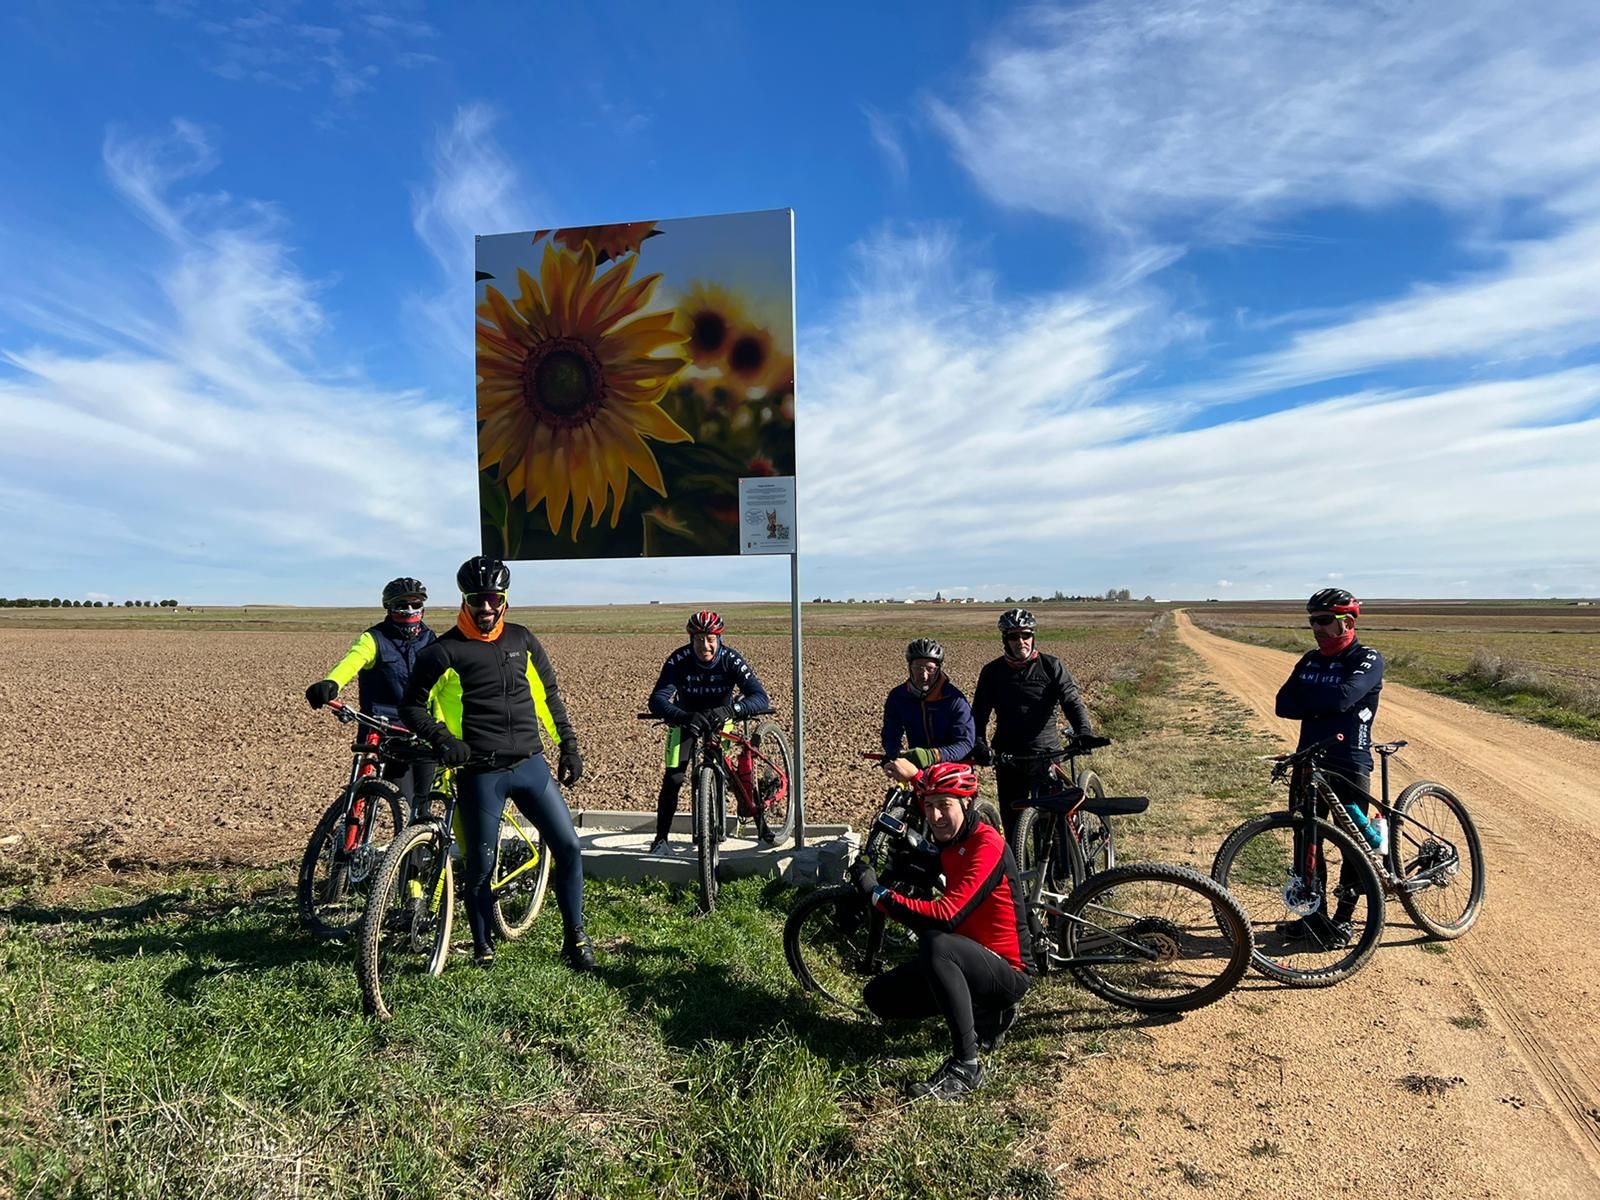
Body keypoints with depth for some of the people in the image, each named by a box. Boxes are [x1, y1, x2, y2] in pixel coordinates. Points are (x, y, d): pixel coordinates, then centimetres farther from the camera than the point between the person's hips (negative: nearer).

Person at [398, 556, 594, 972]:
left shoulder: (522, 640, 7)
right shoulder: (445, 651, -4)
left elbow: (549, 693, 16)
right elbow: (412, 705, 2)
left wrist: (568, 744, 12)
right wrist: (442, 738, -13)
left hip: (530, 764, 3)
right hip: (480, 774, -3)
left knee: (568, 847, -1)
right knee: (480, 867, 4)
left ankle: (575, 938, 14)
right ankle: (483, 947, 25)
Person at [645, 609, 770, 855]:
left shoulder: (731, 659, -28)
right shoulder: (679, 660, -28)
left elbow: (760, 698, -37)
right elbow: (657, 700, -39)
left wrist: (729, 710, -56)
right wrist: (683, 716, -59)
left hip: (719, 718, 0)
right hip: (685, 719, 0)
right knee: (673, 780, -10)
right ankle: (661, 838, 5)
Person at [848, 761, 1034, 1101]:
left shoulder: (987, 844, -23)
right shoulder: (948, 844, 5)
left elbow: (947, 916, -32)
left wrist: (877, 893, -29)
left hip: (1008, 973, -9)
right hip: (972, 963, 9)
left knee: (935, 943, -36)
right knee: (879, 997, 1)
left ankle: (966, 1066, -23)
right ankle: (985, 1014, 14)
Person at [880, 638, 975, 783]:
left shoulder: (954, 699, -19)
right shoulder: (897, 697, -9)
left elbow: (965, 743, -24)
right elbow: (891, 737, -10)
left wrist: (930, 756, -41)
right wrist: (898, 760, -33)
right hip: (918, 772, 3)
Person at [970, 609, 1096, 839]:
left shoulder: (1052, 667, 1)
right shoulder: (992, 672, 6)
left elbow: (1072, 702, -7)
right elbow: (979, 713, 6)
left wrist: (1084, 732, -25)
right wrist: (979, 744, -11)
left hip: (1047, 755, -2)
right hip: (1008, 759, 2)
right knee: (1012, 822, 5)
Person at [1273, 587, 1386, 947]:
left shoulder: (1368, 660, -7)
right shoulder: (1310, 660, 10)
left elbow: (1342, 697, -25)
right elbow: (1284, 705, 1)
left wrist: (1306, 696, -9)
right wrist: (1322, 705, -13)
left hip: (1350, 767, -5)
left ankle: (1343, 919, 20)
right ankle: (1314, 914, 23)